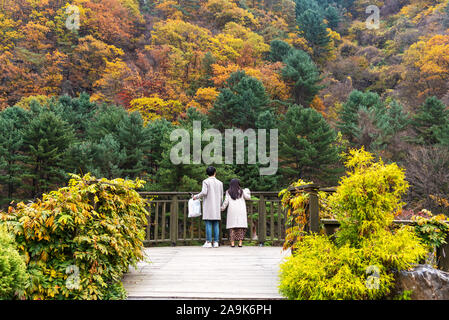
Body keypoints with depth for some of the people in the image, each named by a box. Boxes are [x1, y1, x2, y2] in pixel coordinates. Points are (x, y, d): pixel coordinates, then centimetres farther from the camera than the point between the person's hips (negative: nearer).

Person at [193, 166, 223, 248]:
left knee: (208, 224, -4)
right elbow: (221, 196, 12)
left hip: (208, 205, -4)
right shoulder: (220, 183, 11)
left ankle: (208, 242, -6)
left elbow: (204, 192, -14)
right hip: (217, 207, 4)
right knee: (216, 224, 4)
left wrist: (196, 196, 1)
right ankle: (216, 242, 2)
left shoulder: (206, 181, -2)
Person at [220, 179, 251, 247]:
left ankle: (232, 243, -3)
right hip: (241, 211, 0)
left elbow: (226, 201, 1)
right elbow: (247, 197, -1)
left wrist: (222, 208, 14)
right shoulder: (241, 191, 7)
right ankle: (240, 243, -4)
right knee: (241, 227, 2)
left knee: (232, 227, 2)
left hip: (232, 211, 0)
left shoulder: (228, 192, 6)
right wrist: (247, 191, 18)